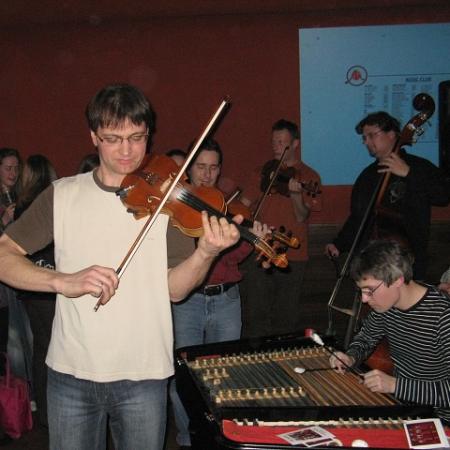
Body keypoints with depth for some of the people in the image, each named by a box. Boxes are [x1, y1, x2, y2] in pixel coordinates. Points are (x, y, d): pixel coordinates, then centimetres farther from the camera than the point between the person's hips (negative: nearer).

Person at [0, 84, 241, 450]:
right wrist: (62, 281, -19)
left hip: (143, 376, -1)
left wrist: (206, 253, -27)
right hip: (70, 373, 1)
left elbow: (174, 289, -7)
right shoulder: (63, 195, 1)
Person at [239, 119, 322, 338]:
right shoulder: (264, 171, 10)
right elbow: (243, 205, 10)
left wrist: (296, 194, -25)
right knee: (254, 315, 1)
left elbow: (301, 217, -8)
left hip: (292, 256, -2)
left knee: (287, 317, 8)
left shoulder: (309, 177, 1)